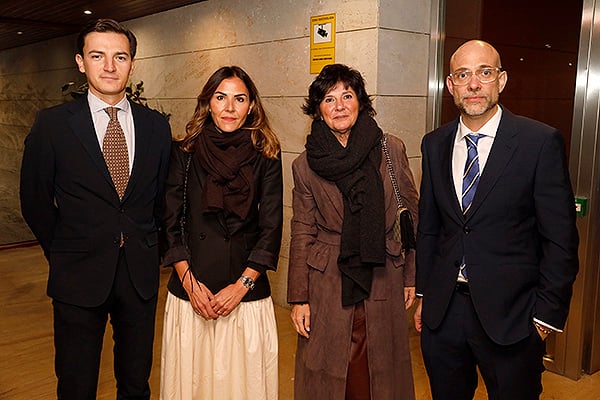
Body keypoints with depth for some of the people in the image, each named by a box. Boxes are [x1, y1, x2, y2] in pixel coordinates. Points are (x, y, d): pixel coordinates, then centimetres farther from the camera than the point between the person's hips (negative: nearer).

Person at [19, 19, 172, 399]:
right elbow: (35, 201, 2)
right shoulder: (52, 124, -5)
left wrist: (150, 250, 9)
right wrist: (64, 253, 5)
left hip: (141, 274, 2)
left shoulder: (157, 126, 2)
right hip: (80, 277, -2)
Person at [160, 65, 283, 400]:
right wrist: (190, 282, -8)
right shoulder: (185, 154, 1)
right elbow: (171, 223, 1)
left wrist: (241, 286, -10)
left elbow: (272, 228, -3)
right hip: (190, 294, 1)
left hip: (247, 294, 0)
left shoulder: (266, 158, -1)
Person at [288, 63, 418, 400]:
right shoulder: (305, 166, -3)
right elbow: (302, 235, 1)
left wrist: (412, 277, 5)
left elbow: (411, 217, 5)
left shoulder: (393, 150, -2)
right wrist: (299, 298, 0)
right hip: (328, 287, 0)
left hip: (384, 284, 1)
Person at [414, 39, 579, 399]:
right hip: (442, 311, 4)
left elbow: (560, 238, -7)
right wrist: (423, 293, 9)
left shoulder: (542, 142, -9)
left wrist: (547, 314, -8)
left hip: (510, 314, -3)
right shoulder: (435, 144, 4)